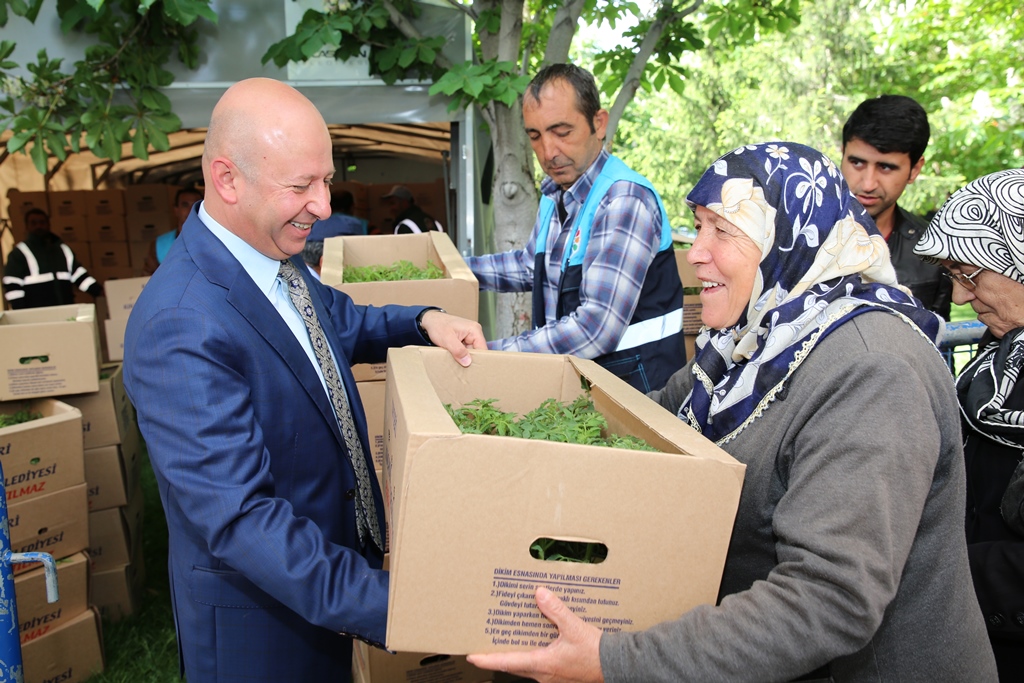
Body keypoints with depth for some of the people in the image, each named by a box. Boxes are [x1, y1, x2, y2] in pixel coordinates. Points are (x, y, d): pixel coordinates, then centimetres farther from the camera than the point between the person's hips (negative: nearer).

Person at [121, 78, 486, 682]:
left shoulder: (276, 256, -3)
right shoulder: (179, 328, -31)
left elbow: (342, 324, 16)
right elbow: (237, 518, -33)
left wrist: (424, 321, -4)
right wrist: (389, 609, -36)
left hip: (342, 557, 8)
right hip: (259, 612, -8)